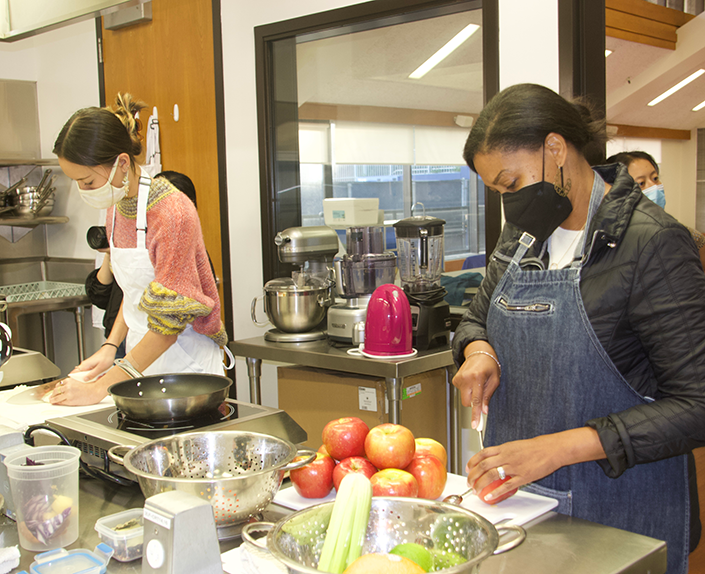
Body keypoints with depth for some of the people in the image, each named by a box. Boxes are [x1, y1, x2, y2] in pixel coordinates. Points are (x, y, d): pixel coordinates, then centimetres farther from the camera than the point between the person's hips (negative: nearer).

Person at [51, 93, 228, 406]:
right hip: (141, 362, 7)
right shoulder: (116, 207, 5)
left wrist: (101, 387, -19)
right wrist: (111, 346, 4)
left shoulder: (172, 214, -22)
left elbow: (168, 322, -21)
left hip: (185, 364, -7)